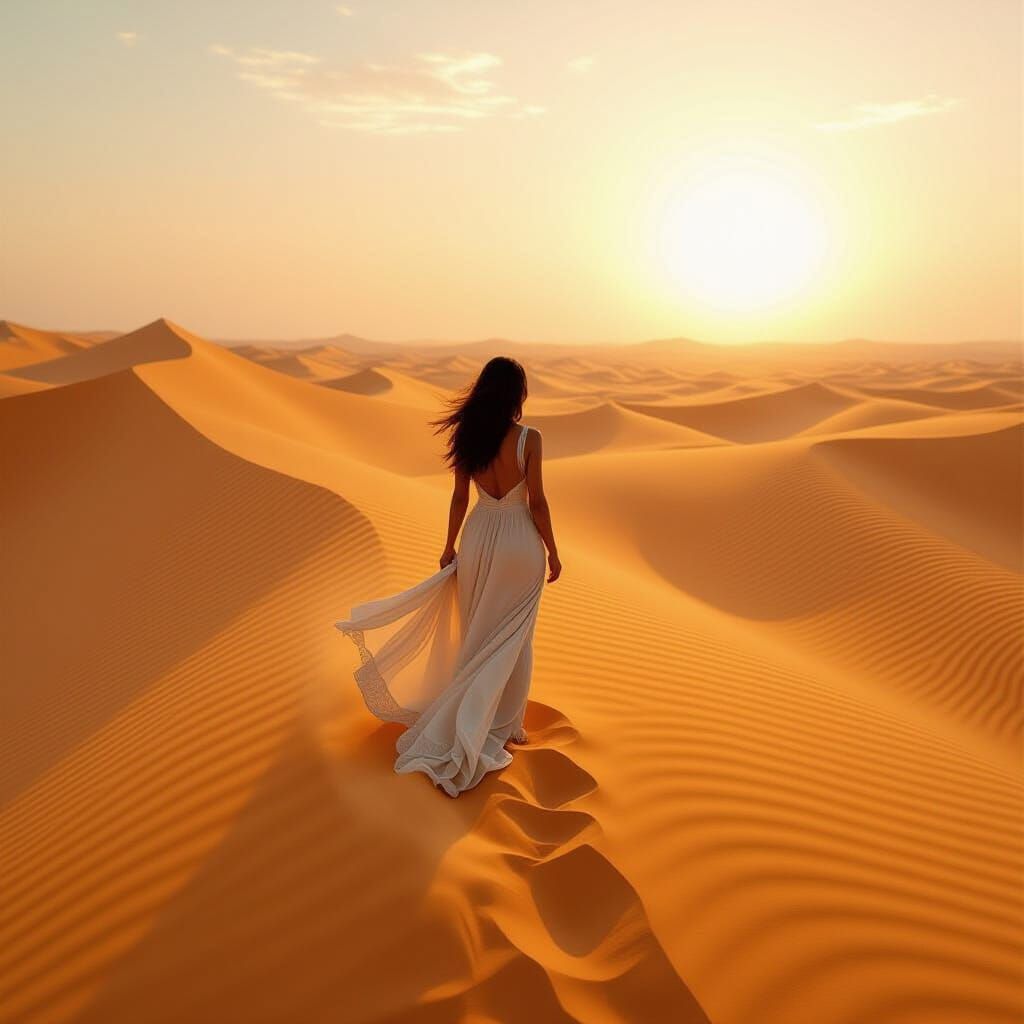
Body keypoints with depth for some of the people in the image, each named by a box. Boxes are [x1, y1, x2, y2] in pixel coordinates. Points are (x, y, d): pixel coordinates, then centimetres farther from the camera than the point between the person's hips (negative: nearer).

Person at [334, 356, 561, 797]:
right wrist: (552, 552, -2)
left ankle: (471, 718, 32)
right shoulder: (529, 438, -17)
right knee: (512, 639, 12)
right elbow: (536, 502, -14)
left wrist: (449, 547, 12)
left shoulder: (467, 436, -6)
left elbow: (459, 498, 1)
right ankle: (506, 724, 22)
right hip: (520, 542, -3)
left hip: (478, 538, 4)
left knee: (475, 634, 20)